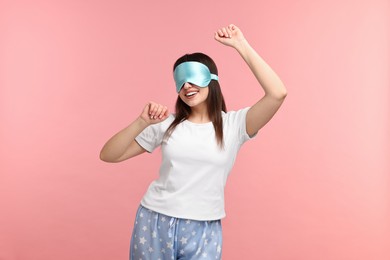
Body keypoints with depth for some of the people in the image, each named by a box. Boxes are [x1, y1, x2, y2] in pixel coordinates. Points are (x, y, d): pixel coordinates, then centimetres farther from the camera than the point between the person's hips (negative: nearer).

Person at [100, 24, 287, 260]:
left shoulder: (234, 125, -4)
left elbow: (278, 93, -19)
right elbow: (108, 156, 0)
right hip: (154, 223, 2)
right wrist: (142, 122, -15)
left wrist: (241, 45, -15)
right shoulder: (167, 124, 1)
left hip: (202, 231, -2)